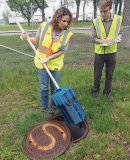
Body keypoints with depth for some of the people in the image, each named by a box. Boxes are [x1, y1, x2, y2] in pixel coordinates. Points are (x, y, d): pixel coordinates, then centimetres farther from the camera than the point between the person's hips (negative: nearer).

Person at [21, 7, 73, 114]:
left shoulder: (67, 34, -13)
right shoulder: (44, 26, -13)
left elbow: (62, 51, -11)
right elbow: (37, 41, 2)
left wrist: (48, 58, -21)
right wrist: (27, 38, -16)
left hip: (56, 64, 1)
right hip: (41, 63, 0)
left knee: (55, 87, 15)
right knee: (44, 87, 11)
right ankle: (45, 107, 32)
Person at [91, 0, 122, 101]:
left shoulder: (118, 19, -8)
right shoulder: (95, 22, -12)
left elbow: (120, 32, 8)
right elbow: (93, 38, -5)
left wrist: (119, 37, -16)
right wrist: (102, 41, -24)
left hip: (112, 52, 1)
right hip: (99, 52, -1)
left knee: (109, 74, 14)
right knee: (97, 74, 13)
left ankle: (107, 92, 32)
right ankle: (95, 90, 35)